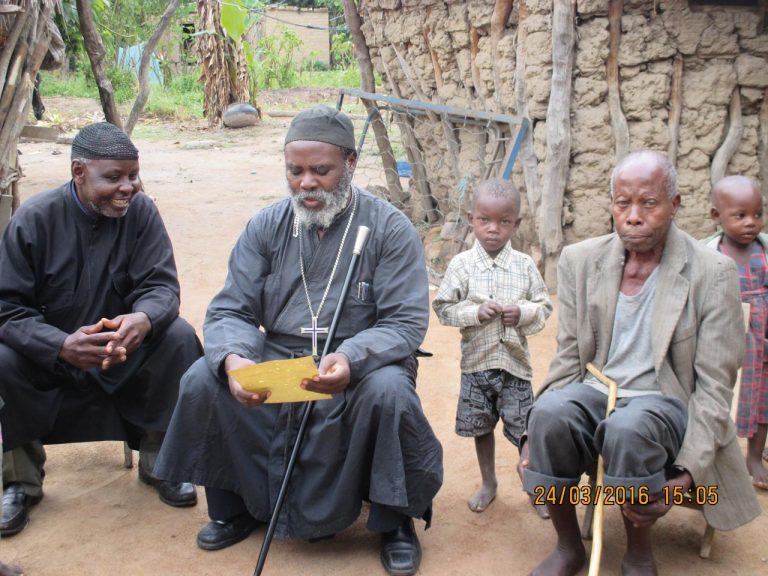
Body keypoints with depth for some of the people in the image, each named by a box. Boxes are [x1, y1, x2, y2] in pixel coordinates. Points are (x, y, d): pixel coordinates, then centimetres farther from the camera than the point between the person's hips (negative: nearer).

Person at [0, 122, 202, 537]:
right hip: (47, 356, -1)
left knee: (179, 338, -25)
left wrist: (143, 319, -43)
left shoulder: (140, 211, -12)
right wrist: (63, 346, -40)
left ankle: (158, 460, -2)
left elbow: (161, 285, -16)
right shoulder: (33, 219, -17)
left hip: (125, 349, 2)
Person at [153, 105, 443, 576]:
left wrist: (350, 359, -34)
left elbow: (406, 323, -13)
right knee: (203, 381, -19)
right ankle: (234, 507, 7)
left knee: (388, 391, -34)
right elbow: (230, 312, 0)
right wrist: (234, 359, -25)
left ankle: (395, 522, -6)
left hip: (361, 365, -3)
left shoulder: (390, 229, -7)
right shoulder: (266, 227, 3)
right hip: (275, 362, 3)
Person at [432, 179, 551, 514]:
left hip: (515, 362, 0)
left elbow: (544, 306, 3)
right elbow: (442, 306, -4)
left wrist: (523, 312, -17)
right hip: (477, 361, 1)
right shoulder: (462, 264, -6)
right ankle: (488, 483, 35)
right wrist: (475, 311, -19)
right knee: (481, 427, 16)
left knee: (525, 429, 5)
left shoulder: (525, 265, -3)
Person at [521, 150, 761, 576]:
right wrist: (540, 438, -9)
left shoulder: (713, 273, -8)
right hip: (597, 392, 3)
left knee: (628, 427, -36)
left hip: (666, 402, -3)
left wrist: (689, 473, -19)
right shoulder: (580, 260, 1)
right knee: (549, 411, -30)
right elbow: (568, 360, 4)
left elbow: (714, 386, -8)